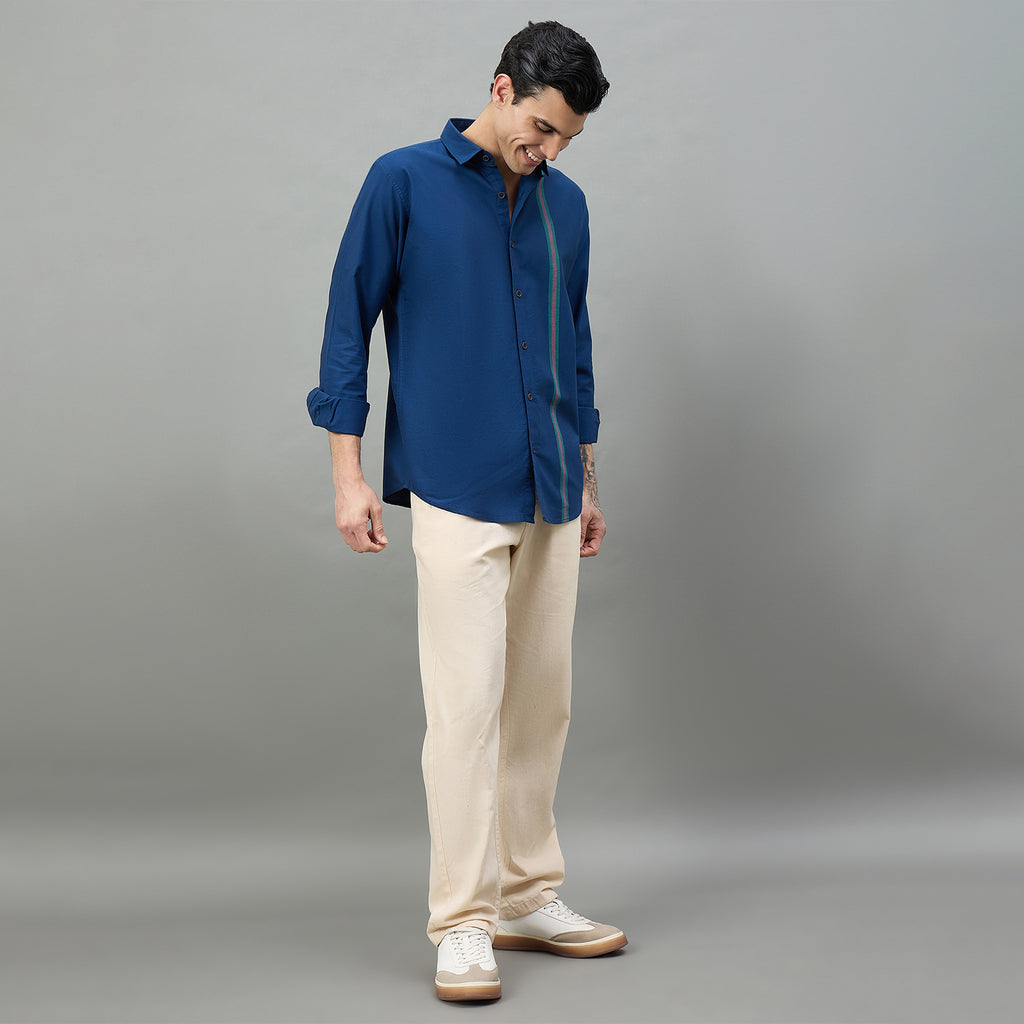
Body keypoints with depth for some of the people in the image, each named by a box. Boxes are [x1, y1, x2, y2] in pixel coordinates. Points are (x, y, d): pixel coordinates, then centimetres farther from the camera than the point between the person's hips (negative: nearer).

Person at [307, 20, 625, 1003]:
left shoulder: (565, 205, 13)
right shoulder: (404, 182, -2)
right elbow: (348, 324, -2)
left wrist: (586, 478, 21)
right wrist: (349, 475, -6)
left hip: (548, 496, 5)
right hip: (456, 492, -5)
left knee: (541, 701, 9)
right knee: (467, 705, -7)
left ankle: (530, 897, 20)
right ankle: (462, 924, 0)